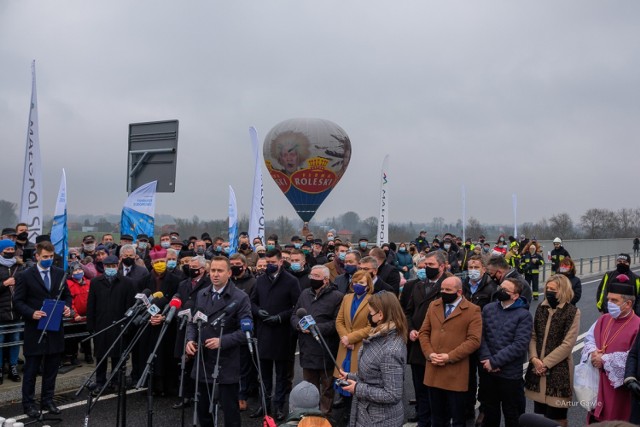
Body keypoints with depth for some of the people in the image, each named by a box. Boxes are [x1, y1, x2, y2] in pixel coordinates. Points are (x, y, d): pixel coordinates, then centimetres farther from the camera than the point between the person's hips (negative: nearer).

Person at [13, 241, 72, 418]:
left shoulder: (60, 273, 6)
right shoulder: (25, 276, -6)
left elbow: (66, 295, 14)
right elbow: (18, 301, -6)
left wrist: (67, 306, -7)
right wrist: (31, 313, -22)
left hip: (55, 328, 4)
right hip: (35, 329, -4)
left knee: (51, 368, 11)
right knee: (31, 369, 5)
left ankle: (47, 400, 24)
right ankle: (28, 403, 17)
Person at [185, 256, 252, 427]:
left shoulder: (240, 298, -10)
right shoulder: (201, 294, 9)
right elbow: (192, 322, 15)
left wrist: (222, 341, -23)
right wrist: (190, 339, -4)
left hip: (227, 365, -5)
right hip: (202, 362, 5)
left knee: (230, 411, 4)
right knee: (202, 409, 15)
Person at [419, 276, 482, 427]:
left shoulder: (473, 311, -5)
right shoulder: (433, 306, 11)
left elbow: (474, 340, -12)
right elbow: (424, 332, 11)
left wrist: (450, 357, -17)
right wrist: (429, 354, -6)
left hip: (456, 373, -4)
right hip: (433, 371, 4)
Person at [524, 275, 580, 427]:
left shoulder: (572, 312, -7)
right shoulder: (541, 308, 8)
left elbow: (567, 344, -13)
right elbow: (533, 336, 7)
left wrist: (546, 363, -14)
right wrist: (534, 358, -9)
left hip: (558, 369, -5)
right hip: (537, 368, 5)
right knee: (539, 414, 13)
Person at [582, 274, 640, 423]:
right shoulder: (604, 319, 7)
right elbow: (589, 339, 12)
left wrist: (605, 360, -19)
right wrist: (593, 352, -10)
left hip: (618, 386, -6)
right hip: (597, 381, 6)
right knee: (595, 418, 15)